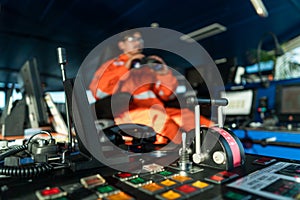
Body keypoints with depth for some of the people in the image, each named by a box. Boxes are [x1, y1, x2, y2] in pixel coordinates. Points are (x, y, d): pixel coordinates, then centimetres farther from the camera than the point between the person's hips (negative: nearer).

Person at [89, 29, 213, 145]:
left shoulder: (150, 66, 25)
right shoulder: (112, 66, 17)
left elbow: (167, 95, 17)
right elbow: (97, 91, -3)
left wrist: (165, 73, -1)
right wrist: (124, 69, -8)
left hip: (155, 113, 4)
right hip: (127, 115, -3)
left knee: (185, 113, -21)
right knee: (157, 114, -32)